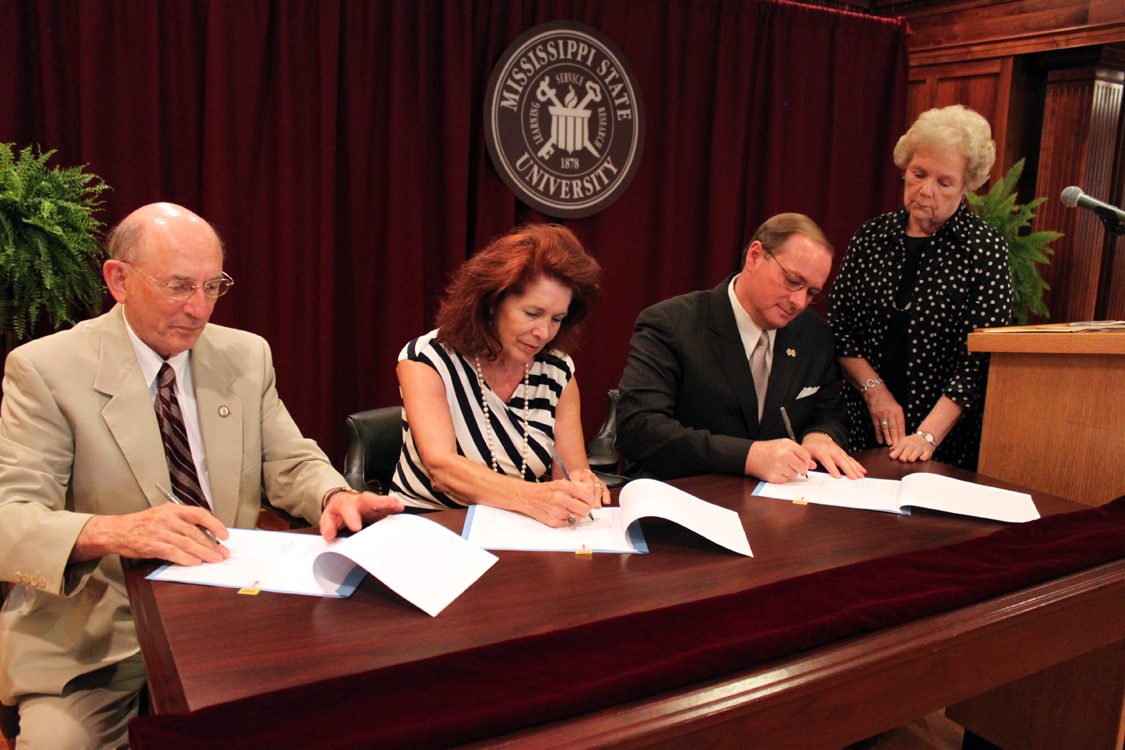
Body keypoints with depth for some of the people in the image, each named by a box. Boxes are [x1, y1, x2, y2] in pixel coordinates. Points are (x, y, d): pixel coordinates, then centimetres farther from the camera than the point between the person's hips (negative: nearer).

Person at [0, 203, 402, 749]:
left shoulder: (247, 356, 7)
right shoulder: (45, 370, -6)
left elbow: (292, 464, 8)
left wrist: (334, 496, -15)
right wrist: (108, 532, -35)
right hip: (95, 642, -2)